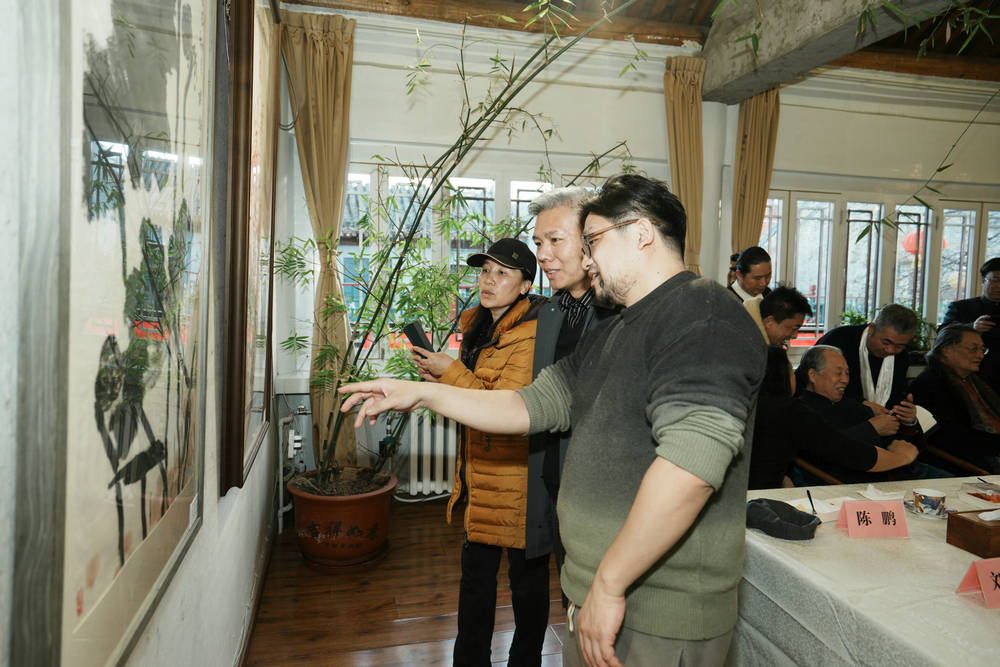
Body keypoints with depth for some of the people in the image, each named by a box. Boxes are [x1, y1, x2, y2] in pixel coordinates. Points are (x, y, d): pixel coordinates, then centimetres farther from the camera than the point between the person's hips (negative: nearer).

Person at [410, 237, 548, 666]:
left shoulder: (530, 335, -19)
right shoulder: (478, 326, 9)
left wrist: (451, 372, -20)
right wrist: (440, 379, 4)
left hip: (516, 474, -8)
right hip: (479, 473, 8)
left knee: (526, 574, 11)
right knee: (476, 571, 20)